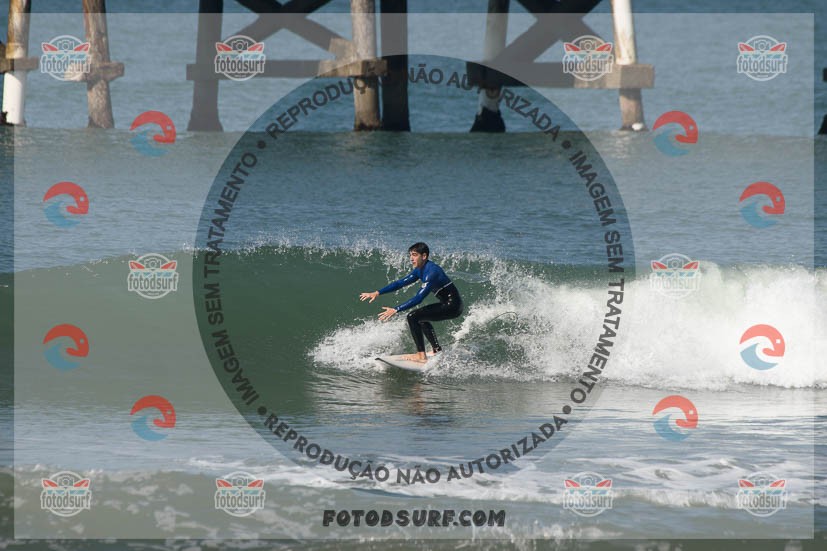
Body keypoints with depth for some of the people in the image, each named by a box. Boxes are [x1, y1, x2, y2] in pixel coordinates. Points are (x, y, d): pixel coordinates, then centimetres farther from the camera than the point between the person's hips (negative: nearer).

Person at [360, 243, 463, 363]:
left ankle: (421, 356, -16)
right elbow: (401, 283, 14)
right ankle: (438, 350, 29)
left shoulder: (431, 272, -22)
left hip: (452, 306, -10)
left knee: (413, 317, -16)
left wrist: (396, 310, -31)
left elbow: (418, 298, -28)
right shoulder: (420, 271, 8)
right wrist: (377, 293, 8)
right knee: (421, 318, 29)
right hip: (447, 305, 10)